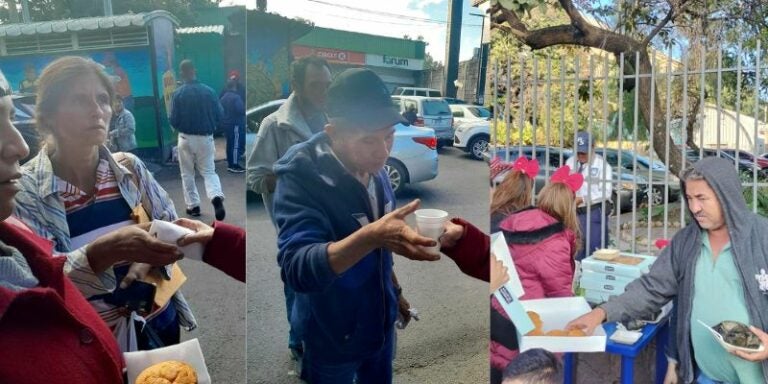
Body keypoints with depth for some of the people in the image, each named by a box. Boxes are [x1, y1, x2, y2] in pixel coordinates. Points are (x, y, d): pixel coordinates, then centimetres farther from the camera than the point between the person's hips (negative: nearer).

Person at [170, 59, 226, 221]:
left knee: (187, 174, 16)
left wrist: (181, 126, 13)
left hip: (186, 138, -1)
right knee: (209, 171, 10)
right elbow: (219, 115, -3)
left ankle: (193, 206, 19)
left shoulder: (178, 93, -10)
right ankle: (216, 197, -16)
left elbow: (174, 120, -8)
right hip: (206, 138, 1)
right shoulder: (209, 91, -6)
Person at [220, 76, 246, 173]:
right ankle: (234, 165, -6)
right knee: (236, 144, -6)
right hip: (235, 124, -9)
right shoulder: (236, 97, -16)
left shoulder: (224, 96, 12)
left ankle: (230, 164, 20)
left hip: (226, 123, 9)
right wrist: (245, 107, -3)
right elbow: (241, 110, -22)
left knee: (230, 144, 14)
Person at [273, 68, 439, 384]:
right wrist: (372, 236, -50)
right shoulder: (301, 177, -25)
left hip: (381, 325, 6)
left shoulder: (375, 170, -5)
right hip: (333, 339, -5)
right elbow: (296, 269, -37)